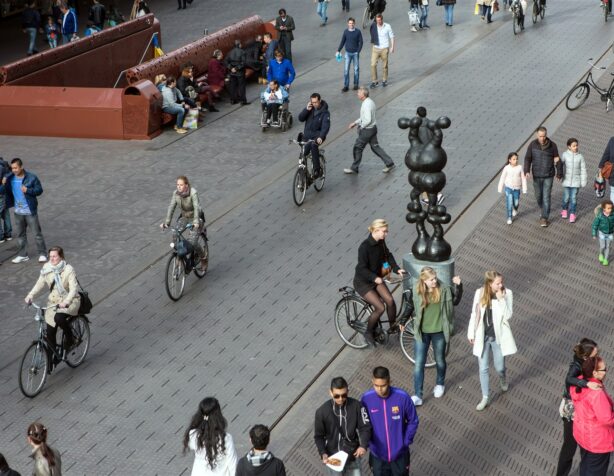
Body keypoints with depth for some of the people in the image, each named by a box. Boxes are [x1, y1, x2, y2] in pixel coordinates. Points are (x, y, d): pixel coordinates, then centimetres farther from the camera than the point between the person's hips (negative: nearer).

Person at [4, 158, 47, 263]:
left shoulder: (31, 177, -13)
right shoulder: (10, 177, -1)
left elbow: (39, 190, -9)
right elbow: (7, 191, 10)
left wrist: (28, 190, -25)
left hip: (30, 211, -5)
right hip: (17, 211, 5)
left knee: (37, 233, 3)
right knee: (20, 234, 14)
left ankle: (42, 254, 14)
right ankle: (22, 255, 24)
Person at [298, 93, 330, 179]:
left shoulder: (325, 112, -11)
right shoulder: (310, 109, 3)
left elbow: (326, 126, -23)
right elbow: (300, 118, -2)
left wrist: (321, 137, -39)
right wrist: (307, 110, -17)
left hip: (317, 136, -5)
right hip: (307, 135, 5)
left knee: (313, 145, -36)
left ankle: (317, 170, -30)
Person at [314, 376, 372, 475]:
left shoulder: (356, 406, -12)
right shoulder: (322, 411, -13)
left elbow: (365, 427, -7)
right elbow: (319, 436, -3)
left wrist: (363, 445, -25)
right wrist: (323, 454, -19)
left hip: (353, 456, 1)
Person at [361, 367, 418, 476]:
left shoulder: (402, 397, -20)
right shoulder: (366, 399, -16)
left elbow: (413, 421, -5)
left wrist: (406, 442, -8)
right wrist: (368, 443, -5)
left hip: (399, 454, -1)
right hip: (377, 454, 1)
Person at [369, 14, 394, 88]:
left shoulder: (387, 26, -7)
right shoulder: (373, 26, -2)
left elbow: (392, 37, 0)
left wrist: (392, 47, -5)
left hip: (384, 49, -2)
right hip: (375, 49, 2)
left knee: (385, 66, 8)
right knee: (373, 65, -7)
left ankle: (384, 80, 24)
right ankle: (374, 81, 2)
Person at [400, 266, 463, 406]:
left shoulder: (444, 289, -12)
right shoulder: (416, 291, -11)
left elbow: (455, 301, -2)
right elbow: (411, 307, 4)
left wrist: (458, 286, -15)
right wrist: (403, 321, 12)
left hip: (439, 332, 0)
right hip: (421, 332, 0)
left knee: (440, 361, 19)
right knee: (419, 364, -1)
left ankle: (440, 384, 45)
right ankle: (417, 396, 5)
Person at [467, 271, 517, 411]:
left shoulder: (507, 294, -14)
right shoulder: (480, 293, -10)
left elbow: (507, 316, -20)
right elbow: (474, 314, 0)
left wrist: (501, 299, -28)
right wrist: (471, 333, 3)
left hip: (499, 336, -1)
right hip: (482, 336, 1)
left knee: (499, 367, 14)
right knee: (483, 369, 7)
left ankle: (503, 379, 50)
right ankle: (485, 397, 22)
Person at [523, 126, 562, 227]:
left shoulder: (552, 145, -9)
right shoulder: (532, 145, -8)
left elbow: (557, 160, 0)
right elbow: (527, 159, -7)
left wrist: (559, 173, 6)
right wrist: (527, 171, -22)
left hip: (548, 176, -2)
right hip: (536, 176, 2)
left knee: (546, 197, -3)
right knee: (538, 196, 15)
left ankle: (544, 218, 5)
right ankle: (544, 210, 44)